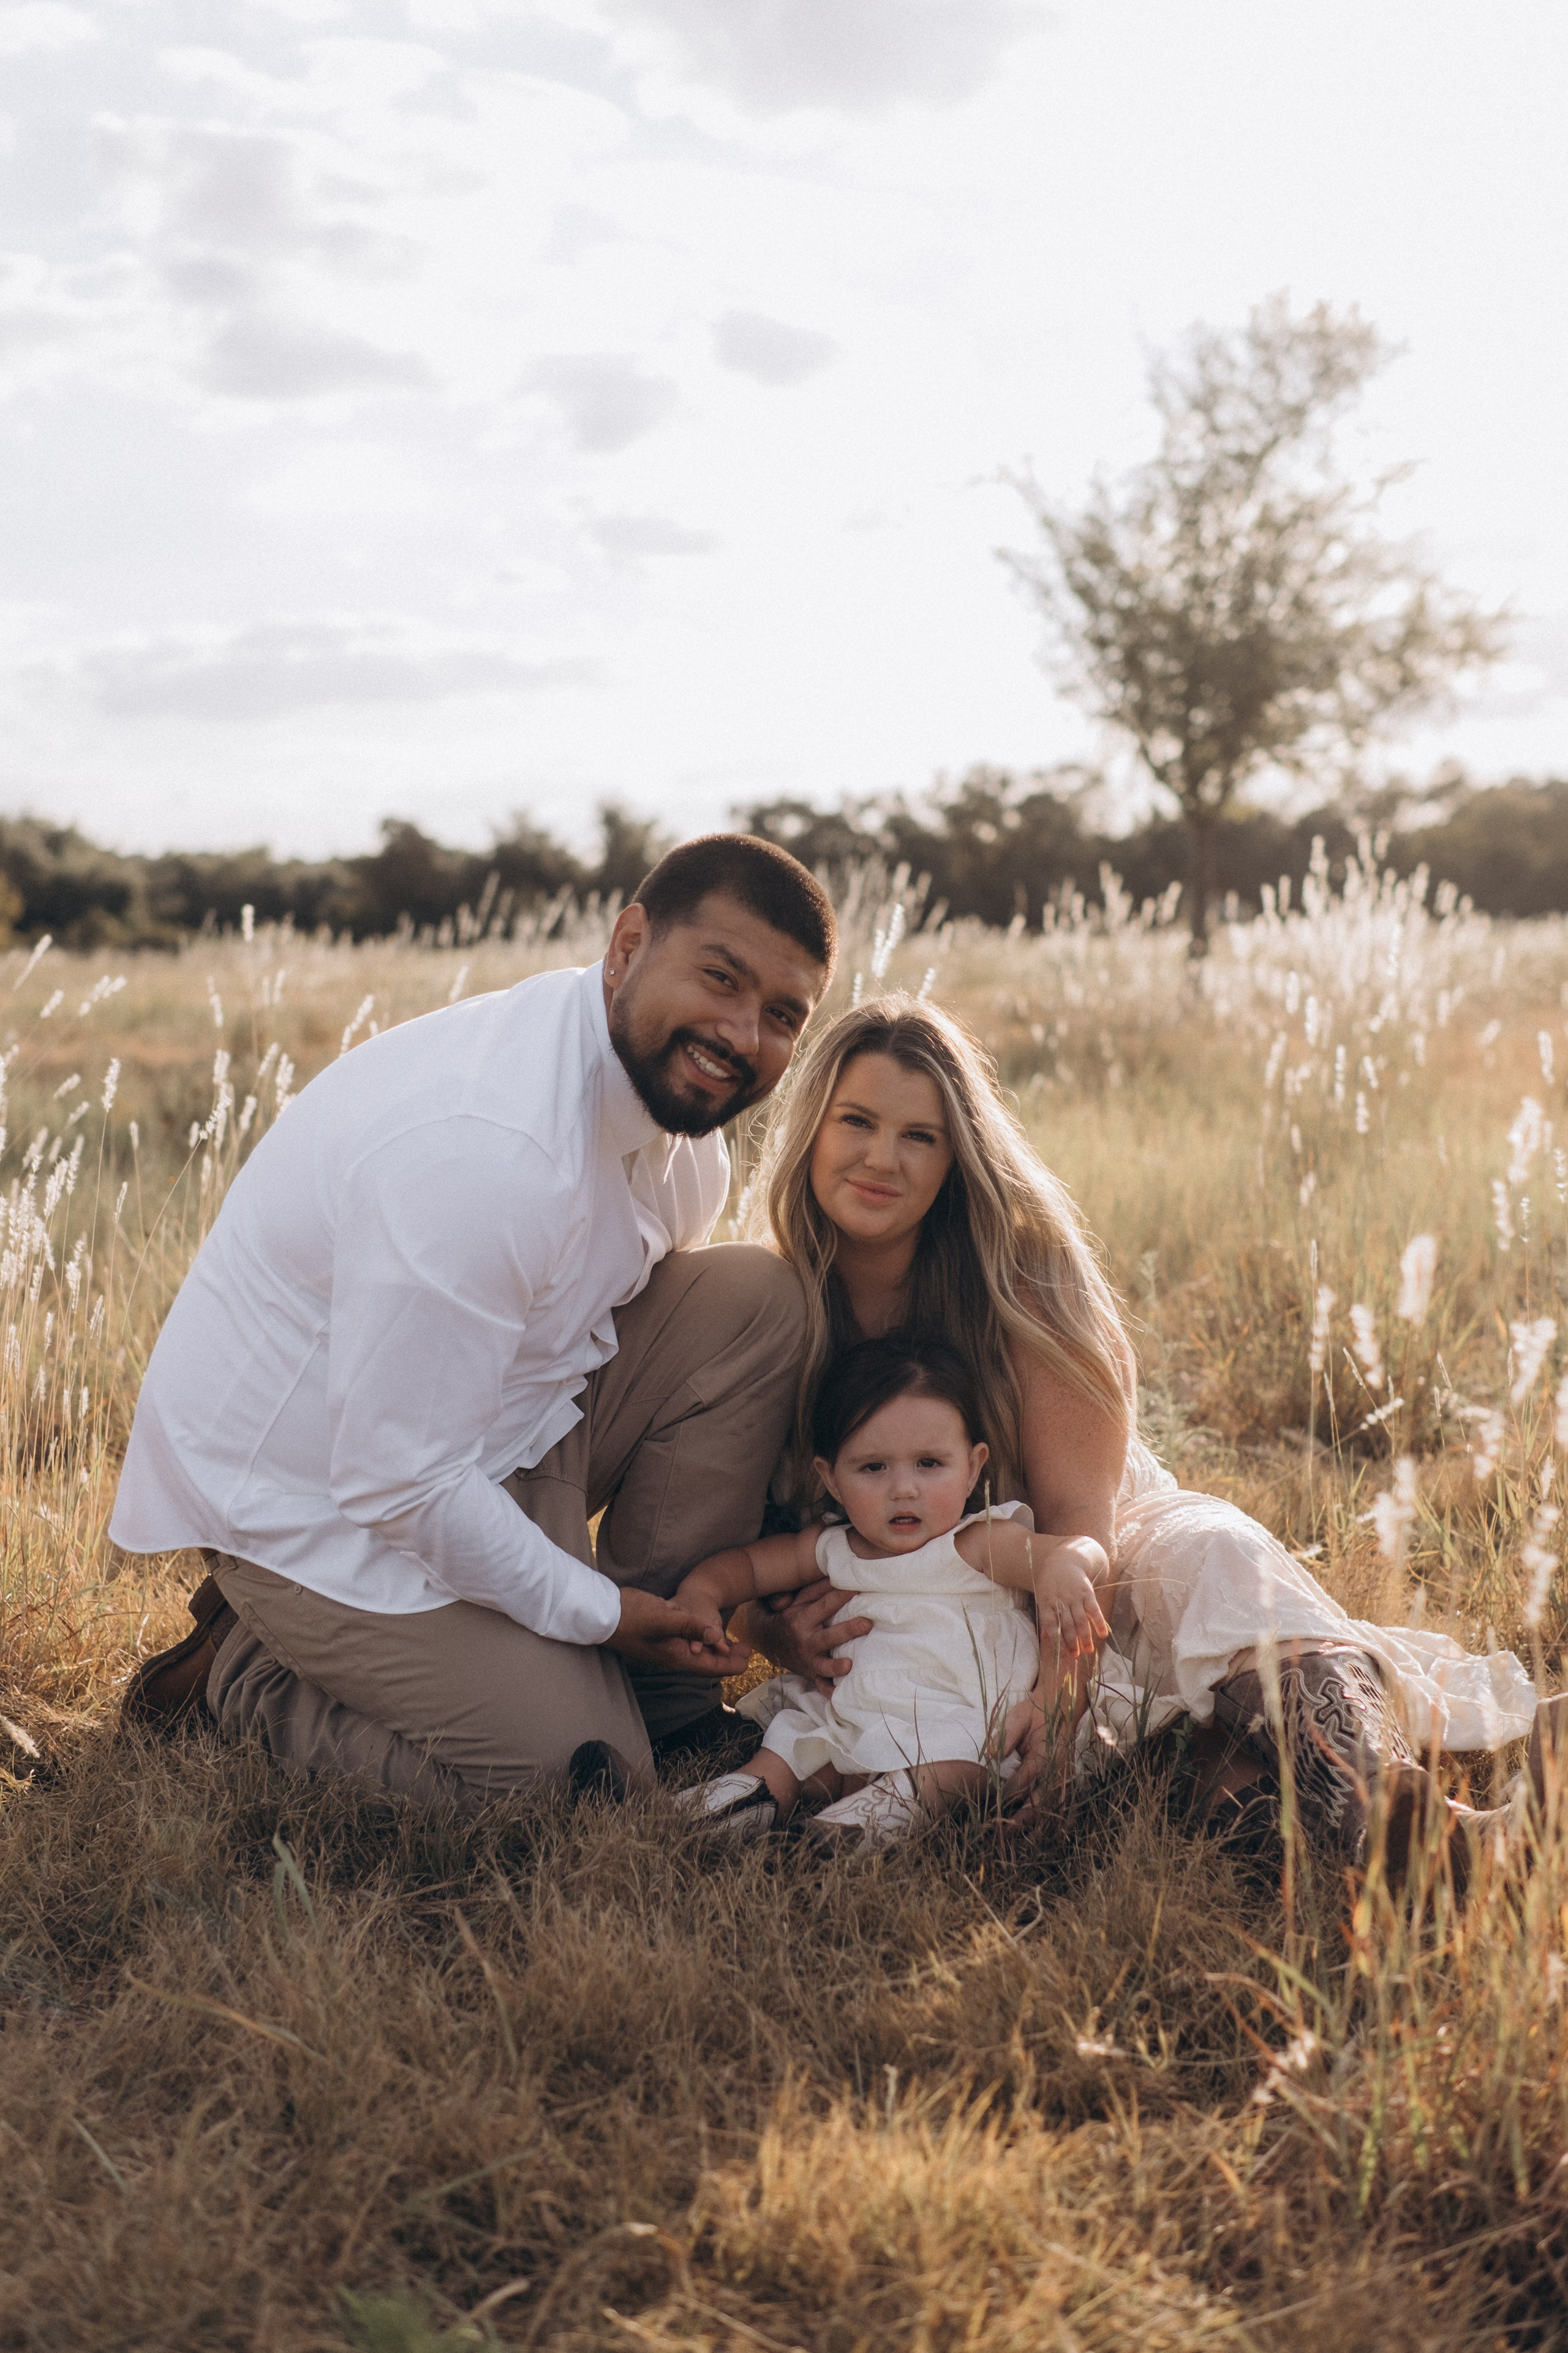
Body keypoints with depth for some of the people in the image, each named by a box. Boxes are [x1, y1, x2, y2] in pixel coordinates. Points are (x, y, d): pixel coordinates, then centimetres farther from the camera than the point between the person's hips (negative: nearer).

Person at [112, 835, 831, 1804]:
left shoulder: (678, 1089, -3)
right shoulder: (484, 1149, -33)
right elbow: (398, 1482, -29)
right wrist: (594, 1609, -16)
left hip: (491, 1428, 9)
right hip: (321, 1500, -8)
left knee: (761, 1299, -6)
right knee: (580, 1771, -14)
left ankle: (660, 1683, 4)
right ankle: (249, 1671, 7)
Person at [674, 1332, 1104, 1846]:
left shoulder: (978, 1546, -6)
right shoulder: (831, 1549, 9)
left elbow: (1089, 1556, -18)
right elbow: (745, 1563, 22)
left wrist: (1065, 1563, -44)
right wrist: (701, 1594, -1)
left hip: (956, 1726, -7)